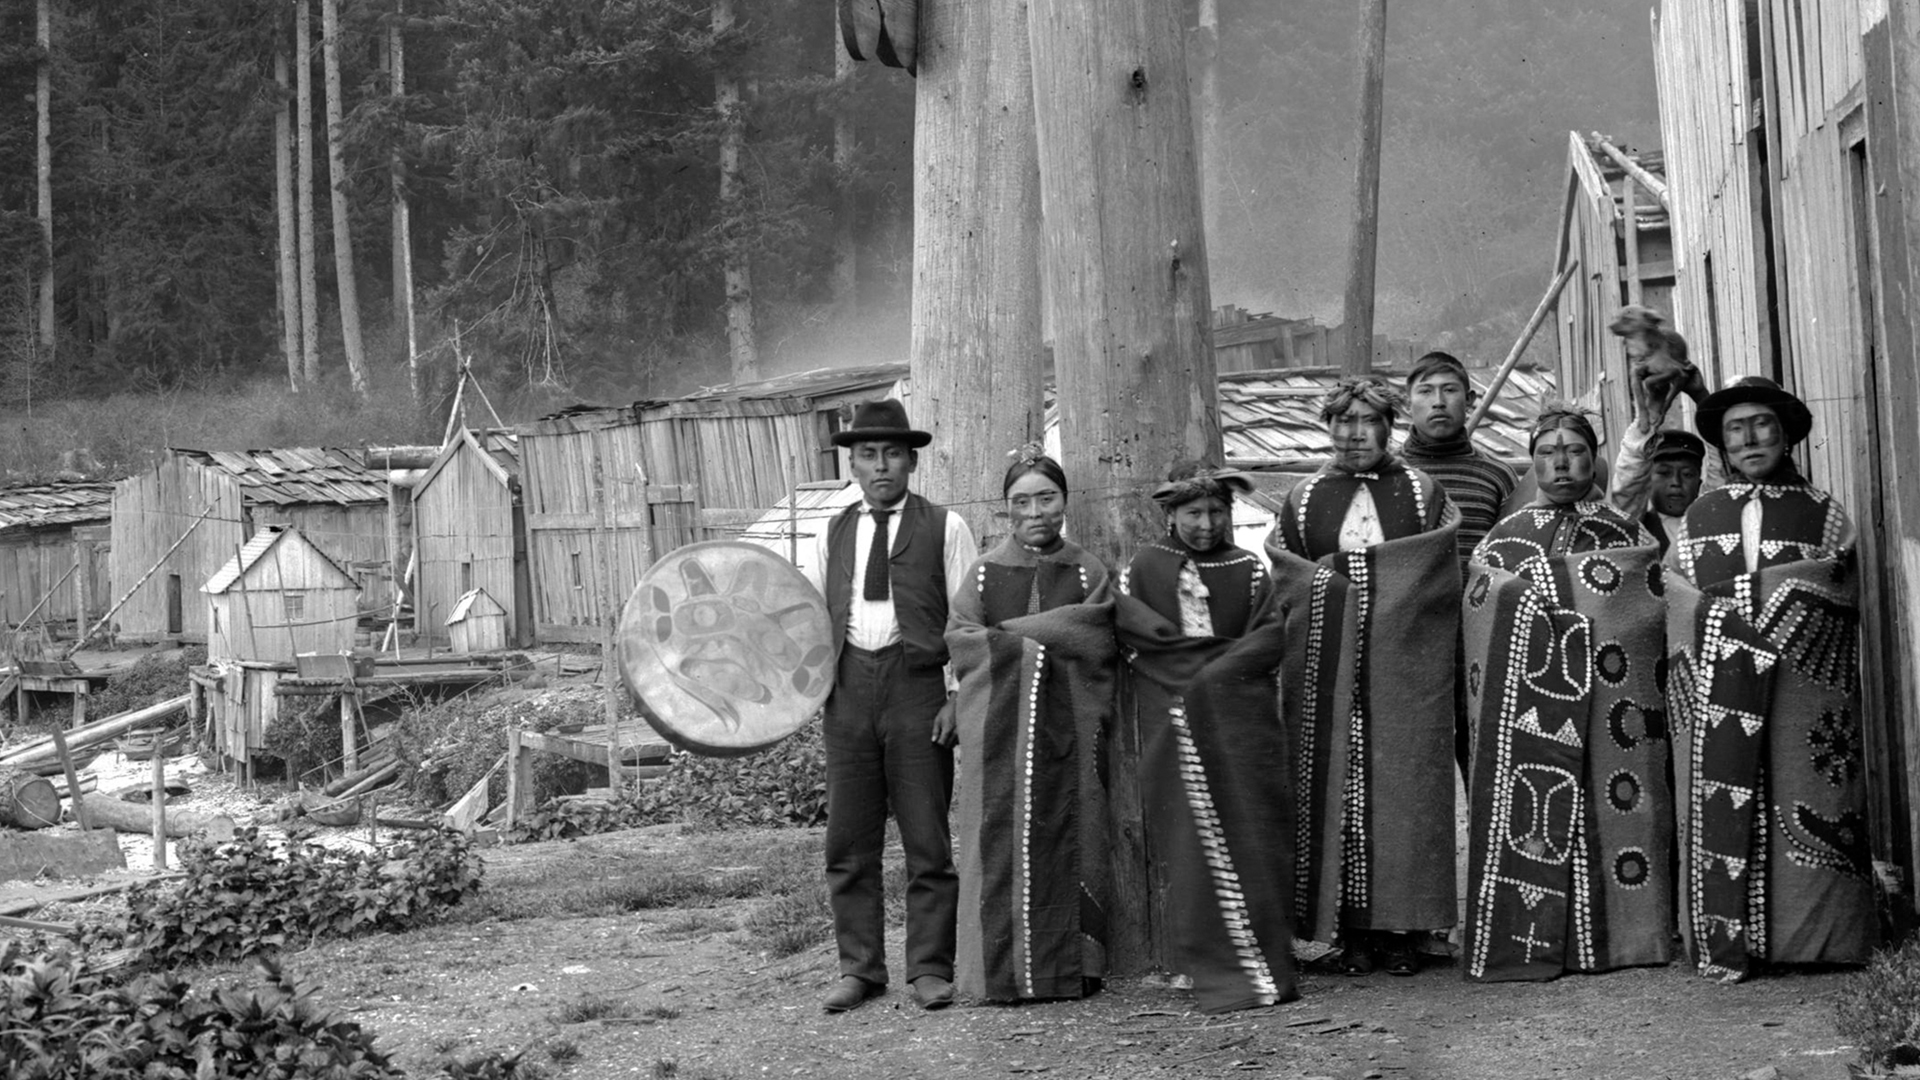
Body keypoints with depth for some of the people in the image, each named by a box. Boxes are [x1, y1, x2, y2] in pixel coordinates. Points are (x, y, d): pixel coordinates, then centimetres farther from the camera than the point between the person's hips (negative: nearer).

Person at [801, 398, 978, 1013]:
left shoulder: (944, 528, 4)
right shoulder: (832, 535, 15)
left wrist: (959, 698, -8)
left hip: (917, 684, -3)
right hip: (849, 684, 3)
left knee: (927, 836, 0)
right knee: (848, 840, 5)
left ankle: (930, 968, 8)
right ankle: (859, 968, 14)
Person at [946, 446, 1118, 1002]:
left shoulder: (1088, 571, 9)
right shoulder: (984, 572, 10)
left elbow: (1095, 642, -5)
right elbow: (957, 638, 0)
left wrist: (1007, 634, -8)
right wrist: (1043, 641, -9)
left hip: (1068, 727, 0)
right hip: (999, 727, 0)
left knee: (1066, 842, -2)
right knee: (1002, 842, -4)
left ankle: (1071, 966, 3)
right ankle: (1004, 970, -1)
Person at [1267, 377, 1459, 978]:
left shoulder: (1423, 494, 9)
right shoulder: (1305, 500, 13)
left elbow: (1448, 573, 5)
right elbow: (1279, 576, 13)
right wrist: (1328, 581, -3)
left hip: (1404, 668, -1)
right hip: (1327, 674, 1)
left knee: (1404, 787, -4)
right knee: (1336, 788, -4)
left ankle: (1402, 929, 1)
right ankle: (1352, 932, 1)